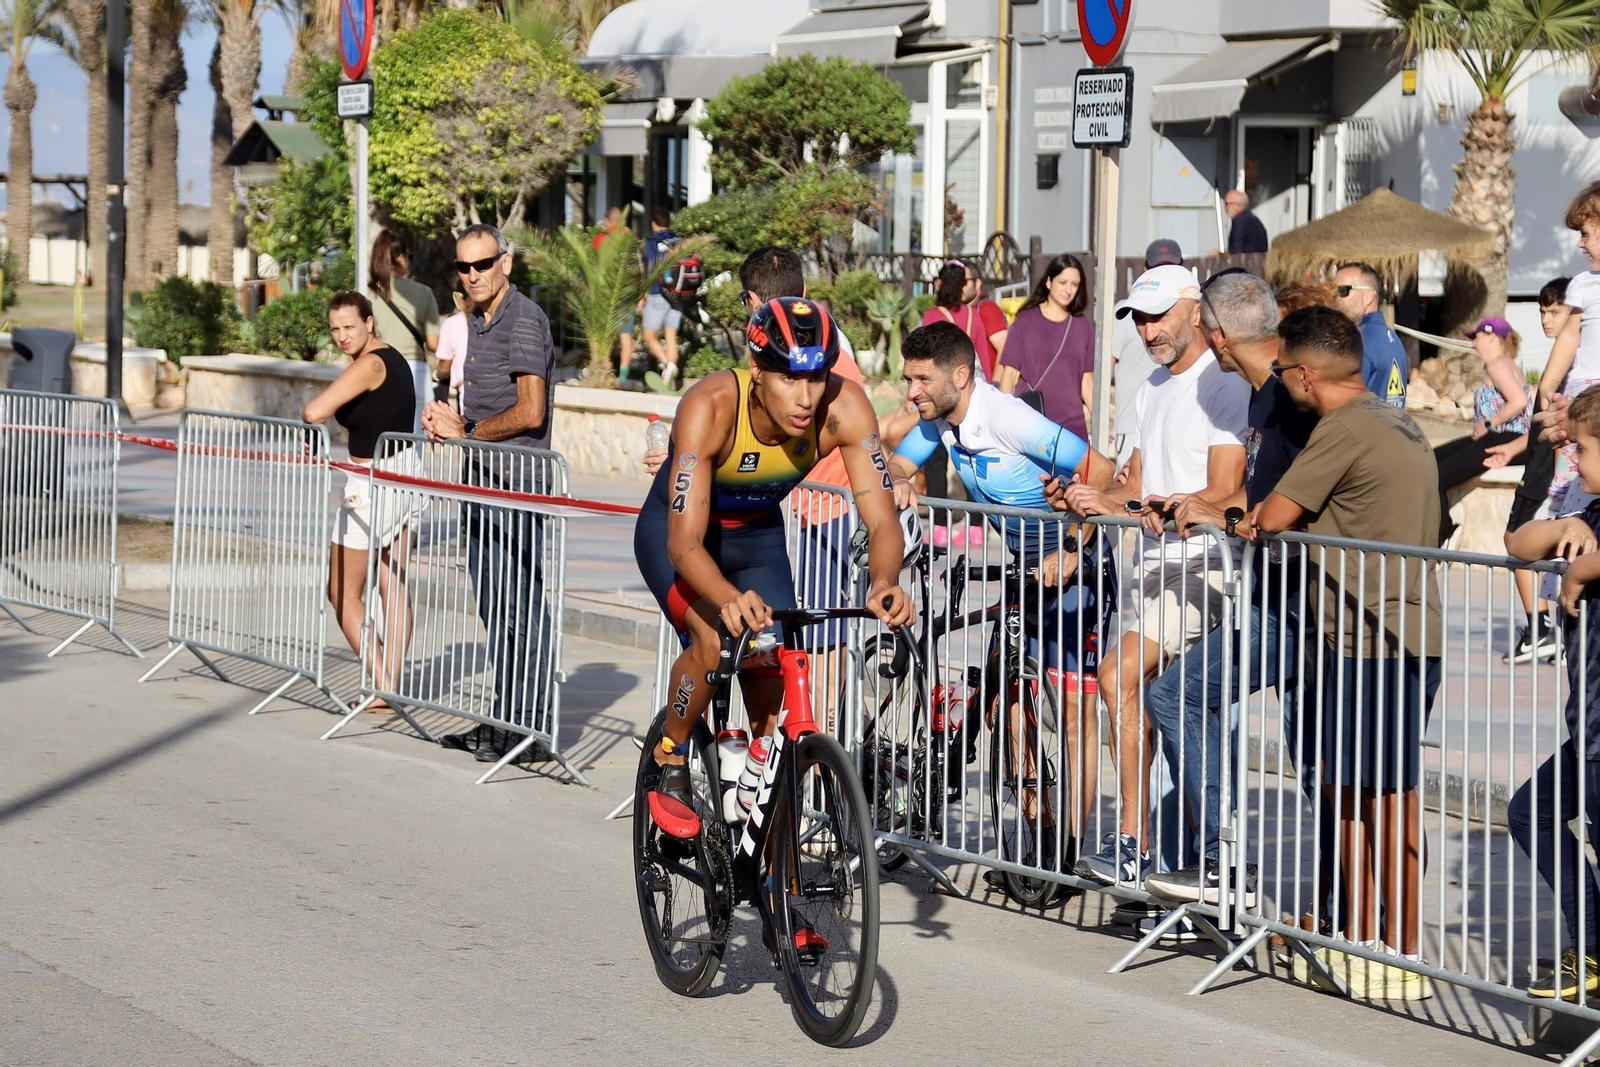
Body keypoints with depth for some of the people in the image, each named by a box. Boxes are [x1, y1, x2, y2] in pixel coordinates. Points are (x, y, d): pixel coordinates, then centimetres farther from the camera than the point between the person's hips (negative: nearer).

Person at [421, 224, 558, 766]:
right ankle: (502, 721, 19)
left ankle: (527, 729, -2)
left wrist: (466, 430, -9)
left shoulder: (523, 319, -12)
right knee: (496, 609, 13)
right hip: (482, 480, 10)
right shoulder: (479, 321, 17)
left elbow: (529, 412, -19)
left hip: (518, 481, -10)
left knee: (522, 607, -6)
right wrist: (453, 421, 8)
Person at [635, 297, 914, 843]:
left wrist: (884, 584, -50)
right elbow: (684, 543, -42)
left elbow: (881, 520, -29)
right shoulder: (711, 406, -37)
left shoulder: (843, 407, -28)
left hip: (757, 535, 4)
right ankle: (669, 763, -2)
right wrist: (730, 598, -61)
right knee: (715, 639, -28)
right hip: (677, 529, -4)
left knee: (772, 672, -8)